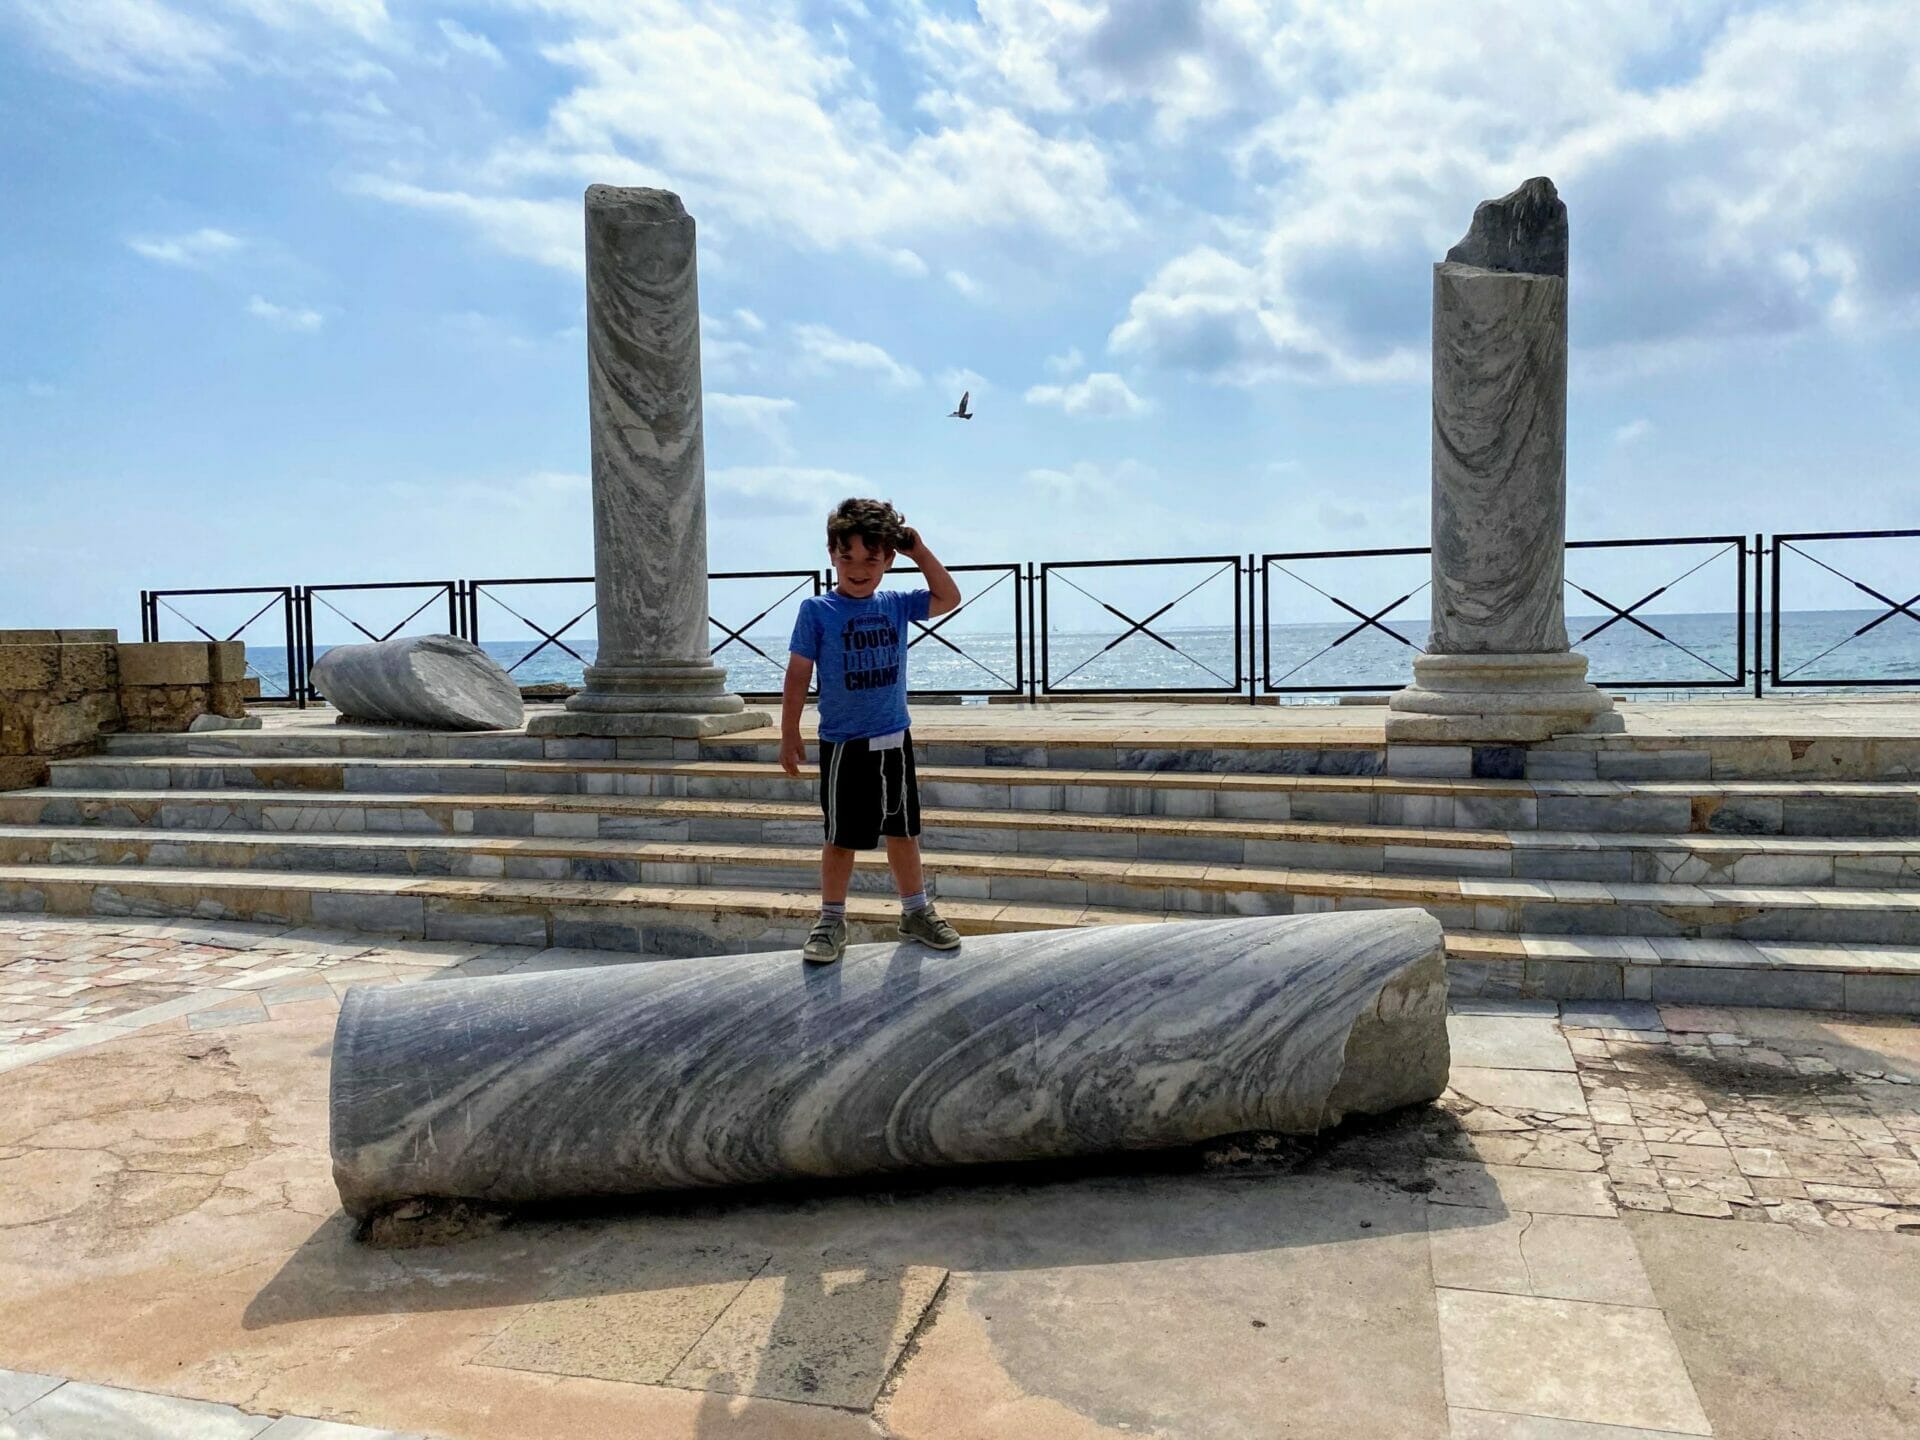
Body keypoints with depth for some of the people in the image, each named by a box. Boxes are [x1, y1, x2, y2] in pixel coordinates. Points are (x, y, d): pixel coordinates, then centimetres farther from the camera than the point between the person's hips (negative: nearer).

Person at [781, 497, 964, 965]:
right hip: (843, 745, -4)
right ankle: (831, 921, 19)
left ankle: (916, 912, 28)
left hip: (895, 741, 4)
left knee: (904, 831, 14)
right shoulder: (816, 611, -8)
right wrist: (789, 735, -4)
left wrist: (918, 549, 3)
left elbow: (948, 598, 11)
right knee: (841, 838, 5)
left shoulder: (896, 605, 2)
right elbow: (798, 675, -5)